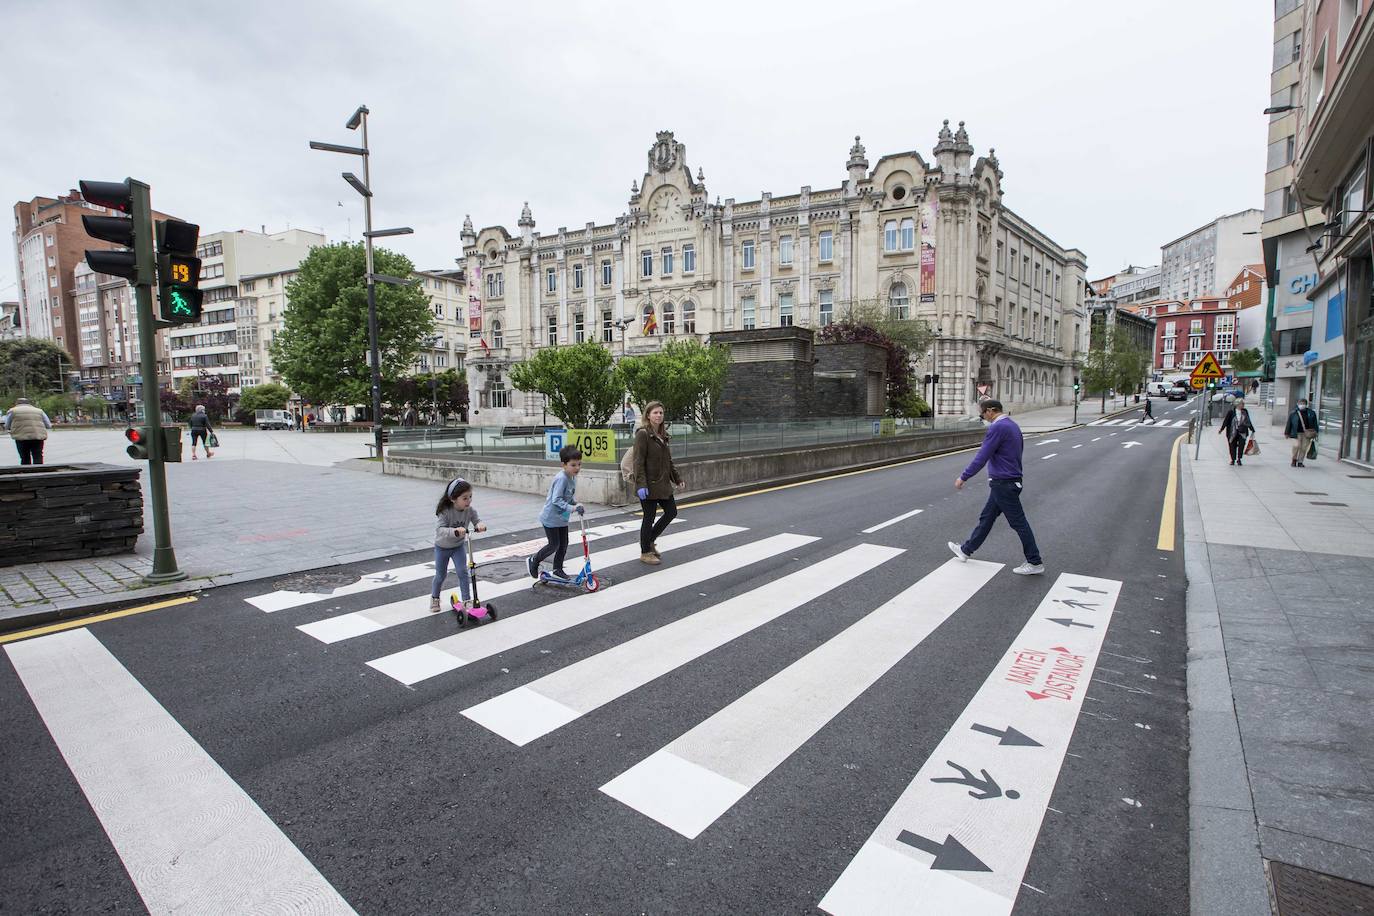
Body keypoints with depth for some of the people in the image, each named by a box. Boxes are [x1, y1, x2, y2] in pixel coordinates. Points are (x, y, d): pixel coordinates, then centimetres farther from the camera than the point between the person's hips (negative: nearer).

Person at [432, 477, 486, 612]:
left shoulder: (470, 510, -20)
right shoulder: (445, 511, -32)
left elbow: (477, 521, -21)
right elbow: (440, 529, -39)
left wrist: (480, 525, -46)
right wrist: (455, 531, -58)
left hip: (459, 546, 2)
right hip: (442, 547, -2)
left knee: (462, 572, -10)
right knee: (441, 575, 12)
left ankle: (467, 600, 0)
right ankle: (434, 598, 37)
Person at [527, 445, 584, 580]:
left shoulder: (573, 477, 1)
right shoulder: (561, 478, -27)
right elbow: (556, 500, -32)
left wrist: (576, 504, -4)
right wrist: (572, 508, -38)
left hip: (562, 518, 8)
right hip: (551, 517, -8)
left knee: (563, 544, 13)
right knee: (554, 545, 0)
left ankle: (558, 569, 28)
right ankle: (533, 561, 21)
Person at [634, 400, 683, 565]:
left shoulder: (662, 435, 12)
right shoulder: (642, 434, -12)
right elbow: (638, 462, -17)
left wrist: (677, 478, 18)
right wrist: (641, 485, -24)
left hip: (663, 484, 8)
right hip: (649, 485, -8)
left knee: (671, 512, 12)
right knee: (649, 517, 2)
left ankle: (650, 541, 29)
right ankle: (645, 553, 18)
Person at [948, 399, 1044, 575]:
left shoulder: (997, 427, -19)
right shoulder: (1013, 425, 12)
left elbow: (982, 457, -20)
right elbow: (1018, 451, 19)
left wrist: (963, 477, -12)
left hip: (1003, 484, -10)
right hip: (1009, 481, 10)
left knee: (1018, 523, -1)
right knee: (986, 518, 16)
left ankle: (1035, 563, 7)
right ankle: (966, 550, 26)